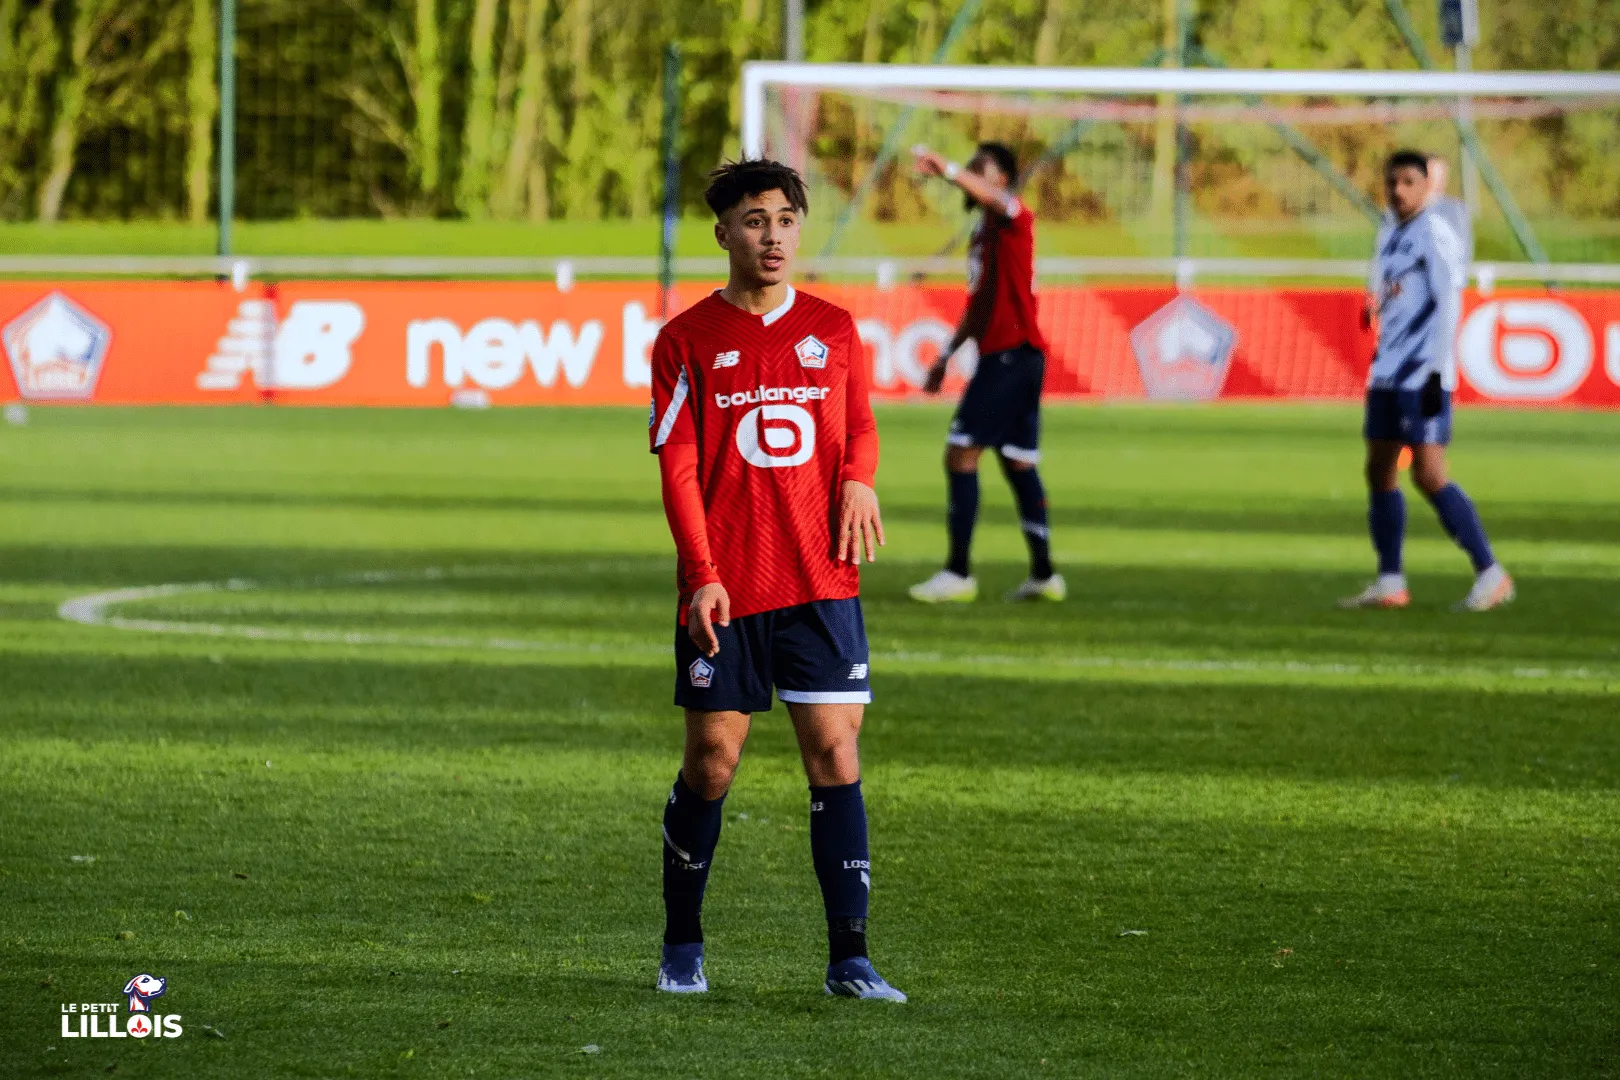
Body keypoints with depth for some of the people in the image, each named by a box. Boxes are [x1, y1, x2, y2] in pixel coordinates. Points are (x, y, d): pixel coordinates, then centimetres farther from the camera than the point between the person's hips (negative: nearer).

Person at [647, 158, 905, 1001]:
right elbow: (677, 464, -3)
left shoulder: (833, 331, 9)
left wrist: (858, 475, -4)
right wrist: (702, 574, -12)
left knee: (835, 753, -6)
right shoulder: (687, 340, 1)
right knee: (712, 761, 3)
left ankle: (848, 956, -4)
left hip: (820, 583, 2)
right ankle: (682, 946, 20)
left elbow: (859, 425, 20)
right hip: (723, 589, -2)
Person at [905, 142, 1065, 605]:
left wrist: (947, 169, -43)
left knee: (960, 454, -12)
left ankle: (958, 573, -12)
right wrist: (948, 353, 23)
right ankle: (1044, 575, 16)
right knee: (1019, 465, 12)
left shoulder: (1016, 221, -8)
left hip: (1013, 354, -10)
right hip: (999, 355, 10)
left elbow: (994, 199, -33)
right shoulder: (983, 235, 20)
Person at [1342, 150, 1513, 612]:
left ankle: (1490, 575, -9)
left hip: (1423, 377, -9)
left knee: (1429, 475, -13)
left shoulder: (1436, 234, -8)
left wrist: (1436, 372, -19)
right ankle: (1390, 582, 14)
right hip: (1387, 375, 9)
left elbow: (1448, 304, -14)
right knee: (1379, 471, 8)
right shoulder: (1388, 237, 17)